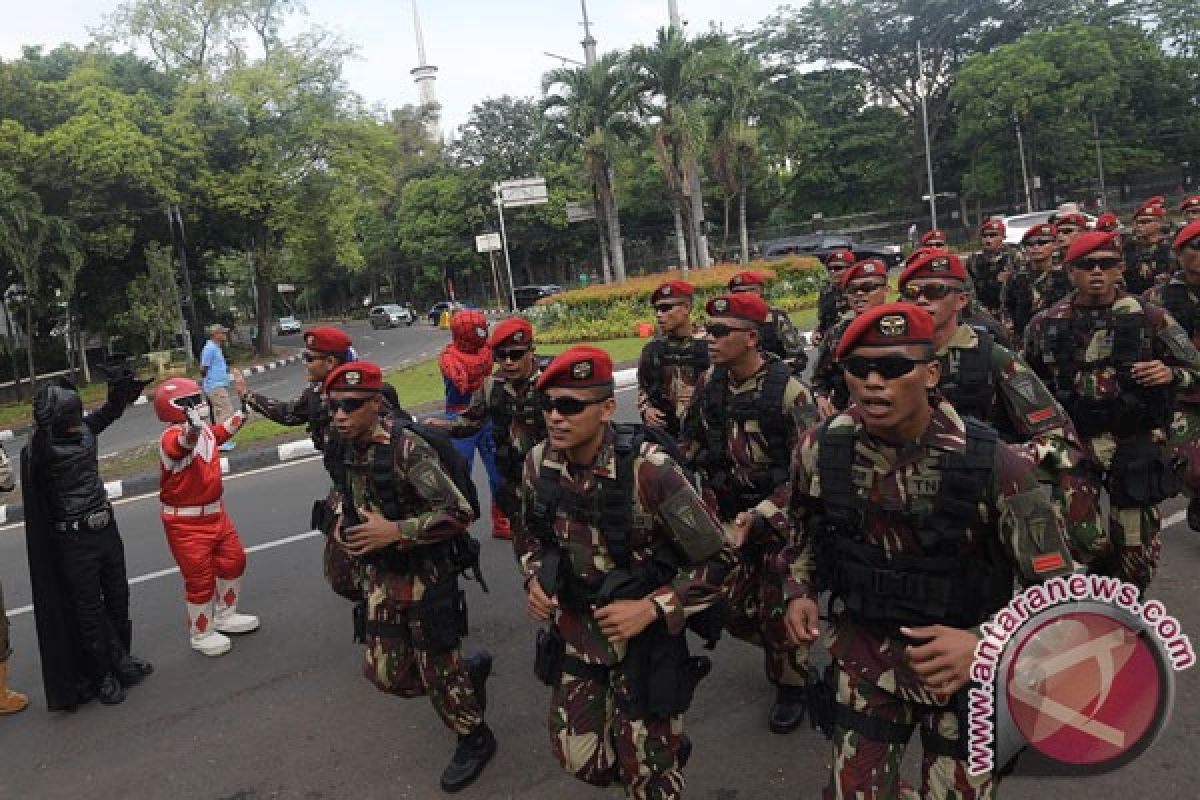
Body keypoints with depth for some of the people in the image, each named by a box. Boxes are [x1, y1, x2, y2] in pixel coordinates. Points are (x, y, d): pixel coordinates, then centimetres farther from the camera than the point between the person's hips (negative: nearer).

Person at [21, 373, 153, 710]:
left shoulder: (85, 429, -1)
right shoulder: (42, 446, -18)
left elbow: (108, 414, 17)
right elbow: (36, 462, -41)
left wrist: (121, 393, -3)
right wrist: (42, 428, -59)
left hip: (106, 528, 6)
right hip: (73, 540, -6)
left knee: (118, 599, 17)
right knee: (89, 610, 4)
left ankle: (121, 660, 35)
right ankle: (102, 676, 19)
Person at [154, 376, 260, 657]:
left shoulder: (205, 430, 1)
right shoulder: (172, 437, -25)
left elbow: (224, 432, 24)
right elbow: (184, 444, -51)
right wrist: (192, 427, -73)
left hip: (214, 512, 9)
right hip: (186, 523, -9)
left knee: (234, 560, 20)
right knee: (200, 579, 2)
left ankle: (224, 615, 41)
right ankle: (201, 634, 23)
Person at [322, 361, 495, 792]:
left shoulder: (407, 448, -24)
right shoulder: (342, 451, -1)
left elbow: (459, 512, -27)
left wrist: (397, 531, -30)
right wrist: (342, 522, 5)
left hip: (425, 574, -7)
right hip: (379, 575, 7)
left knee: (436, 668, 4)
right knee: (386, 674, 11)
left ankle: (475, 738, 31)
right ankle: (471, 669, 35)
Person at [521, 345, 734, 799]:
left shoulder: (648, 469, -26)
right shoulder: (539, 463, -9)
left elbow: (717, 559, -19)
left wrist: (651, 609, -24)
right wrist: (534, 579, -6)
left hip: (643, 637, -4)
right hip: (573, 633, 5)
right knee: (580, 759, 15)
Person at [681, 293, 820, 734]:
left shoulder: (788, 389, -21)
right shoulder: (709, 383, -4)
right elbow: (692, 445, 10)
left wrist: (760, 516, -23)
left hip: (780, 516, -5)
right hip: (730, 515, 5)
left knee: (778, 610, 4)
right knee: (733, 607, 10)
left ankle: (791, 684, 30)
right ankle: (781, 648, 41)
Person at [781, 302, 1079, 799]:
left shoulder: (990, 462, -24)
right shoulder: (820, 449, -12)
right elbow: (805, 532, 10)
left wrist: (987, 643, -34)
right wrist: (798, 592, -5)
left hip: (965, 668, -2)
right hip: (863, 655, 3)